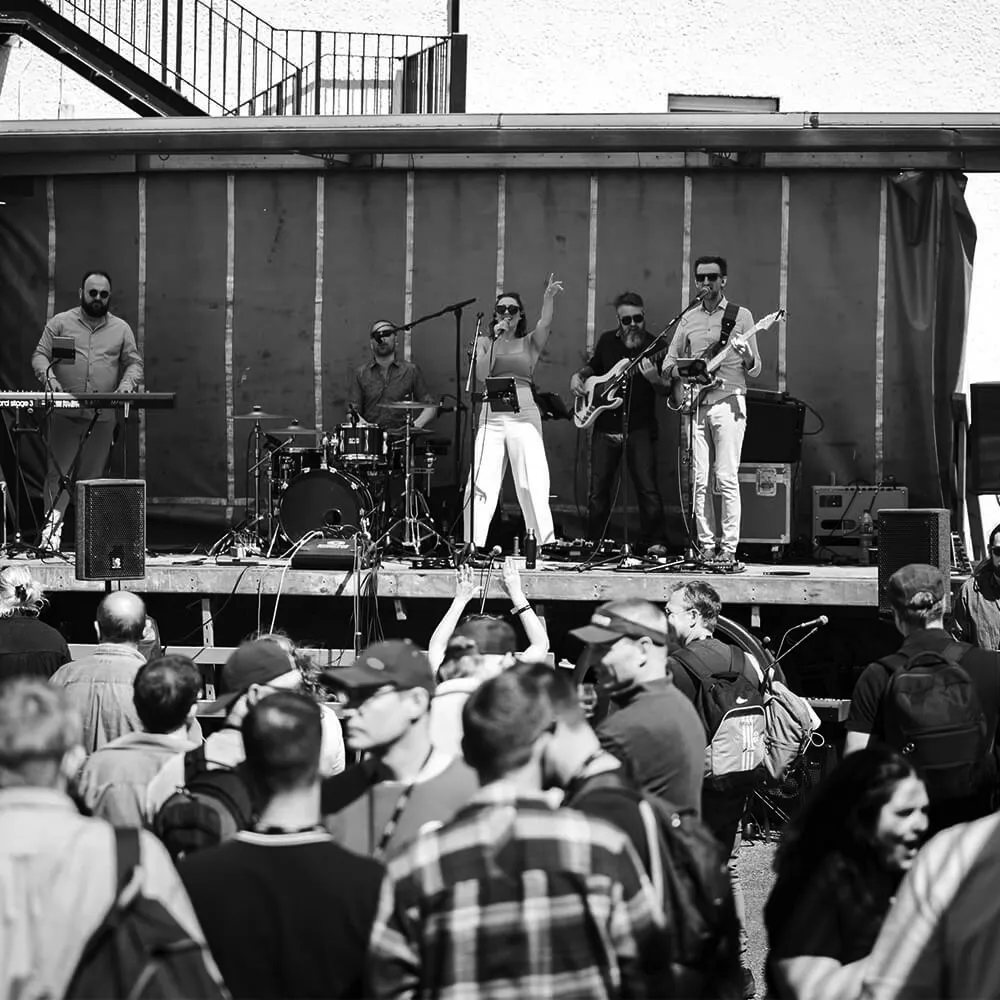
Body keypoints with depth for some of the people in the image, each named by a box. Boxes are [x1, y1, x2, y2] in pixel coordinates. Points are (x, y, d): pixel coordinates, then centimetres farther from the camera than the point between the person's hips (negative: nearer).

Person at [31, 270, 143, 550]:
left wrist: (127, 384, -11)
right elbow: (40, 356, 3)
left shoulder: (121, 329, 12)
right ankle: (52, 526, -10)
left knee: (92, 476, 5)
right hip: (65, 413, -1)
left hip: (103, 417, 2)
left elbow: (134, 364, 10)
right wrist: (49, 377, -17)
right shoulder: (60, 323, 7)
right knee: (58, 471, -8)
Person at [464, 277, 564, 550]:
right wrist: (496, 338, -6)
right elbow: (481, 374, -3)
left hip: (524, 416, -1)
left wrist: (549, 298, -29)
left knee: (533, 486, -9)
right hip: (491, 417, 1)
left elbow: (545, 323, -11)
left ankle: (545, 545, -9)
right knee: (480, 485, -5)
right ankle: (472, 545, -2)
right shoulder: (485, 343, 13)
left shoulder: (530, 343, 10)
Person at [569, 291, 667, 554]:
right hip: (605, 425, 4)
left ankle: (652, 542, -3)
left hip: (639, 427, -4)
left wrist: (655, 379, -27)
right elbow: (592, 367, 27)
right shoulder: (607, 340, 9)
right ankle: (594, 544, 16)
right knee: (598, 488, 6)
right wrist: (578, 376, 7)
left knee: (647, 488, -11)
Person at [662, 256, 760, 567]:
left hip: (728, 401, -4)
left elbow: (755, 370, 6)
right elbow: (668, 364, 18)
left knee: (727, 478, -10)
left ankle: (728, 548, -10)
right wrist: (681, 372, -4)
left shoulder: (741, 315, 5)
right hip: (695, 404, 4)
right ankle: (707, 546, 5)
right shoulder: (688, 319, 15)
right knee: (700, 481, 0)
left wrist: (746, 358, -17)